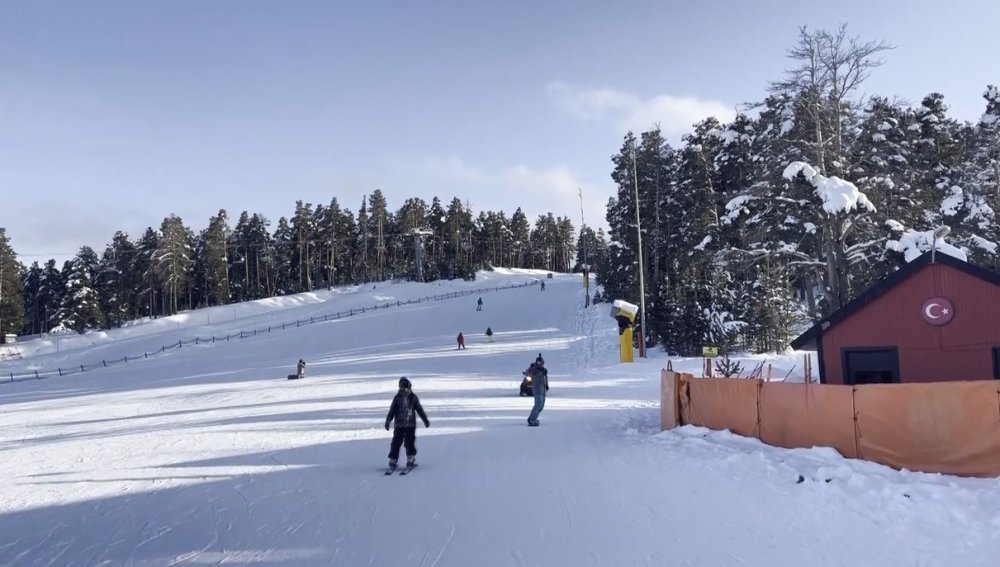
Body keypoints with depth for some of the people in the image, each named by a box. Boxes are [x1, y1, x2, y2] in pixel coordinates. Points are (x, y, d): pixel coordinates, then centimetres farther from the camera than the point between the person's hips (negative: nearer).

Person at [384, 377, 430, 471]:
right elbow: (392, 411, 4)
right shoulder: (397, 397, 4)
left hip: (411, 424, 0)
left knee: (410, 442, -4)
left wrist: (425, 420, 11)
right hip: (399, 425, 0)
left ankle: (411, 460, 6)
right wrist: (388, 421, -4)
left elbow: (419, 409, 10)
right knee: (396, 443, -2)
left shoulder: (413, 397, 5)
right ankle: (392, 461, 5)